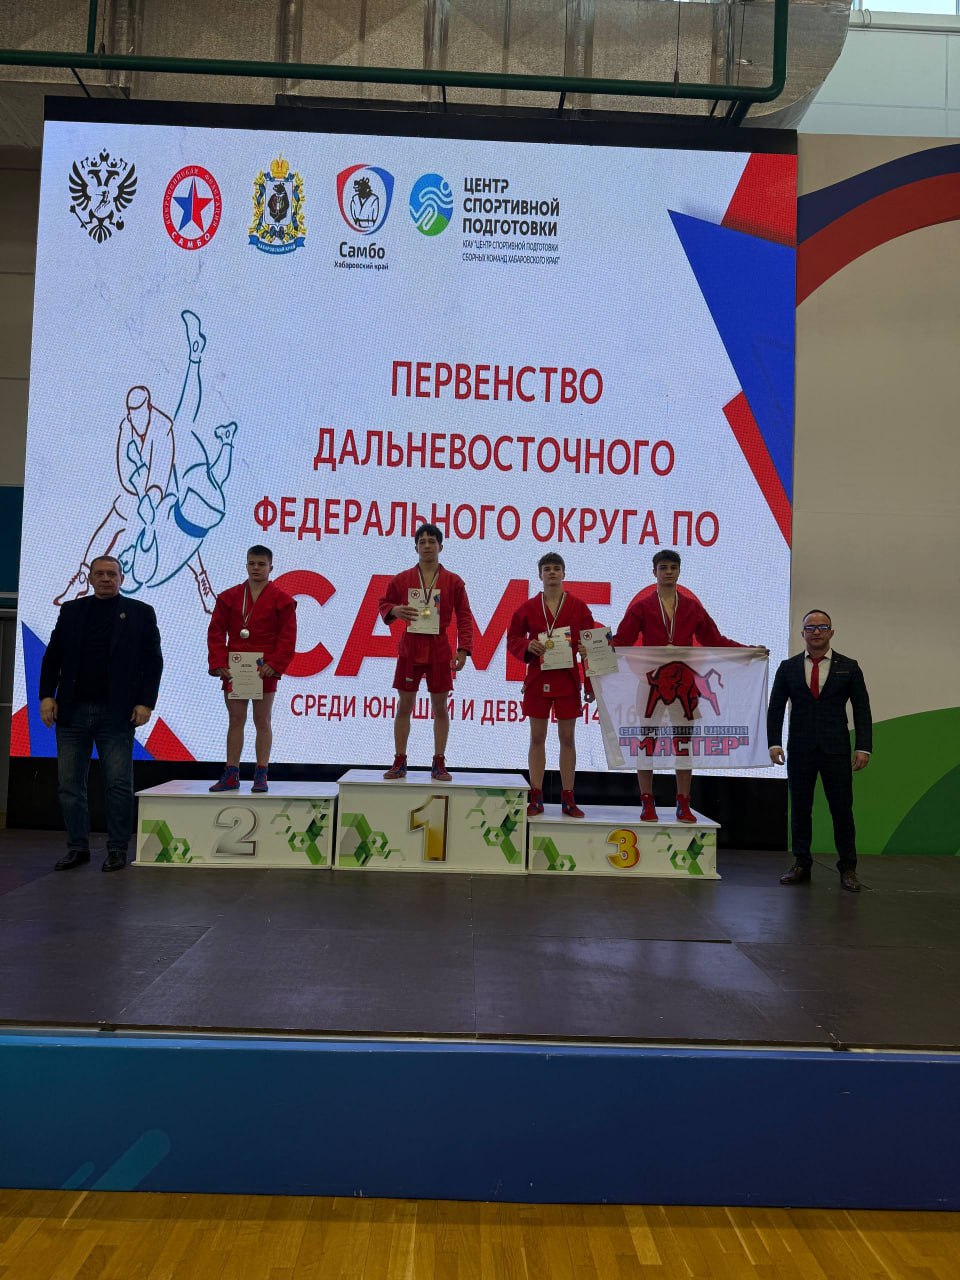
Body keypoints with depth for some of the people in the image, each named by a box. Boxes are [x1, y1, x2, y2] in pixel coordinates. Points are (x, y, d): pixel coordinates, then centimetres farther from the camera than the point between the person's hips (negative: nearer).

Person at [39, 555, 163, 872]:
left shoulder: (140, 613, 3)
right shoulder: (71, 611, 11)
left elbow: (153, 661, 1)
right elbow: (52, 656, 11)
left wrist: (146, 703, -8)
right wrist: (47, 695, 0)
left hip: (116, 713, -3)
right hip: (72, 711, 3)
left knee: (118, 785, -1)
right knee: (70, 784, 6)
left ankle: (117, 849, 9)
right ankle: (77, 847, 17)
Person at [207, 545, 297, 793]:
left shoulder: (281, 600, 1)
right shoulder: (229, 597, 8)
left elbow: (288, 637, -3)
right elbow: (216, 631, 4)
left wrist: (274, 664, -13)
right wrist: (219, 663, -6)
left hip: (265, 670, -3)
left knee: (262, 722, 4)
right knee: (235, 721, 6)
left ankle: (261, 775, 9)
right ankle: (231, 775, 11)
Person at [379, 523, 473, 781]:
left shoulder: (453, 581, 2)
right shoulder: (402, 579, 4)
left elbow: (464, 617, 1)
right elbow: (384, 604, 13)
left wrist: (463, 649, -7)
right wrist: (394, 610, -11)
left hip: (439, 649, -1)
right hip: (410, 647, 1)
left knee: (440, 706, 3)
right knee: (404, 706, 4)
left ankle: (439, 764, 12)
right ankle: (399, 762, 12)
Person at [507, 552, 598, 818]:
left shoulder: (578, 607, 2)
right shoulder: (528, 608, 4)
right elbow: (512, 639, 9)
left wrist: (591, 685, -2)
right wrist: (527, 646, -14)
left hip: (567, 679, -1)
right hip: (537, 679, 1)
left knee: (567, 738, 4)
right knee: (537, 738, 4)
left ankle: (568, 799, 12)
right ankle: (536, 798, 11)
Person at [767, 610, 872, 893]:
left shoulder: (849, 667, 4)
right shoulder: (788, 667, 6)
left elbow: (862, 710, 3)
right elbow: (776, 708, 6)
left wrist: (863, 747, -6)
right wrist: (774, 742, -5)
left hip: (836, 751, -1)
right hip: (800, 750, 1)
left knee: (842, 809, 1)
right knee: (800, 808, 7)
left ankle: (847, 869, 12)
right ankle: (801, 865, 18)